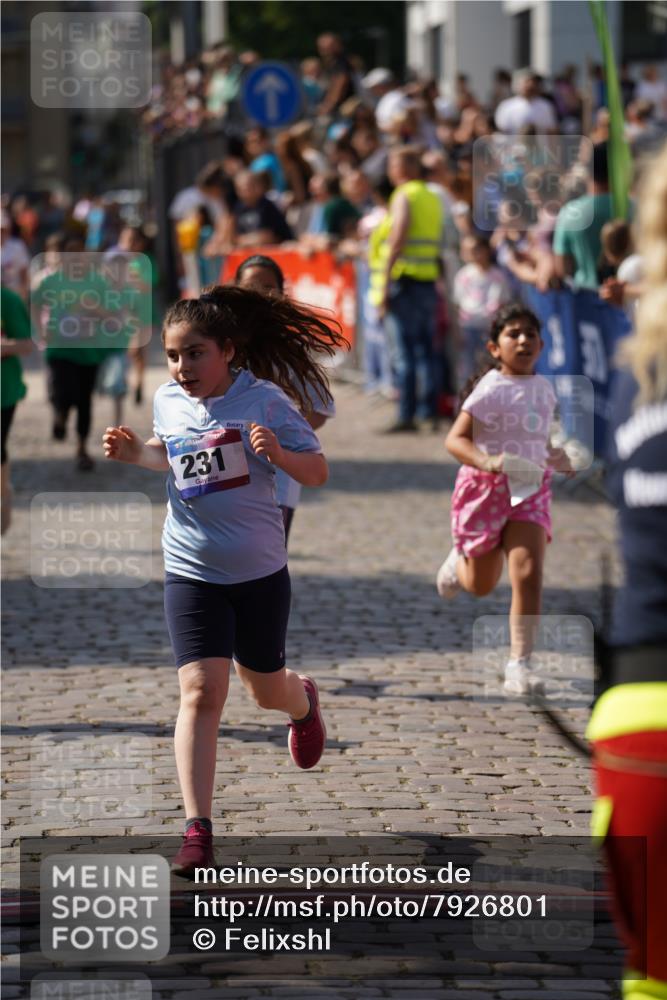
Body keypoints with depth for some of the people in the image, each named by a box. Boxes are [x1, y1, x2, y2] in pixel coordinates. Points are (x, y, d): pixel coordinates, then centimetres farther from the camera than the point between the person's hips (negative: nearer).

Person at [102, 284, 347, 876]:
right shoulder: (168, 401, 0)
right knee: (201, 689, -13)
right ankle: (198, 830, -15)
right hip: (191, 571, 1)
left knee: (264, 687, 16)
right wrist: (133, 452, 2)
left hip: (260, 570, -1)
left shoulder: (265, 400, -13)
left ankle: (303, 700, 56)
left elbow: (318, 473, -9)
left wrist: (278, 453, -28)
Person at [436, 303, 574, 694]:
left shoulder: (544, 389, 6)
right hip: (485, 487, -3)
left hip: (530, 489, 3)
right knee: (481, 584, 13)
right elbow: (455, 439, -16)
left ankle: (520, 665, -10)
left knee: (528, 575, -15)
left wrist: (555, 456, 5)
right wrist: (486, 461, -33)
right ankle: (459, 563, 52)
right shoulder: (489, 390, -13)